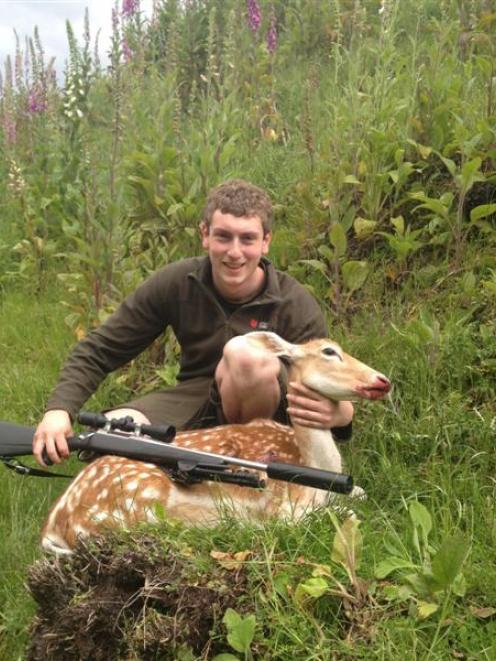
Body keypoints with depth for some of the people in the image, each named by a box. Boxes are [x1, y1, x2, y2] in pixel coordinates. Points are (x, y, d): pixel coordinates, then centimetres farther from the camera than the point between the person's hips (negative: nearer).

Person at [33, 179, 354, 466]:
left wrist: (341, 413, -42)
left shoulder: (296, 305, -16)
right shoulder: (176, 283, -10)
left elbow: (326, 391, -15)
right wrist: (59, 409, -23)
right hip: (195, 402, 2)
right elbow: (99, 351, -5)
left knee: (245, 352, -34)